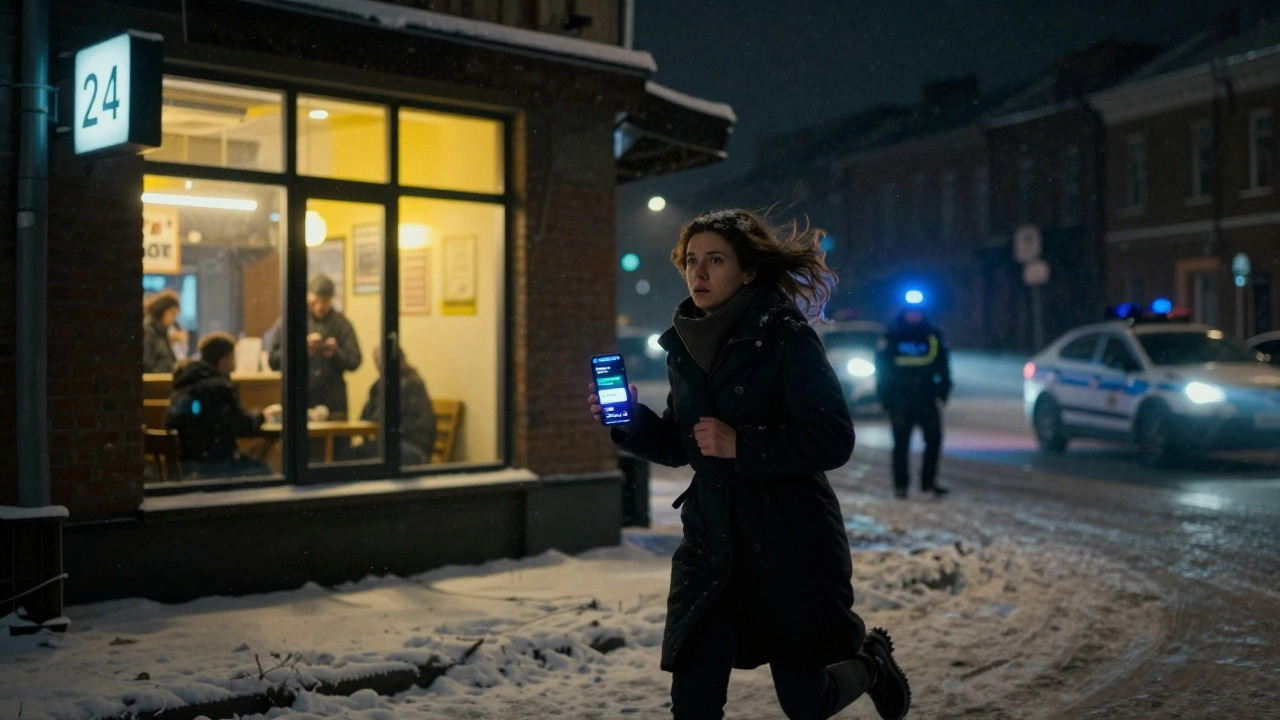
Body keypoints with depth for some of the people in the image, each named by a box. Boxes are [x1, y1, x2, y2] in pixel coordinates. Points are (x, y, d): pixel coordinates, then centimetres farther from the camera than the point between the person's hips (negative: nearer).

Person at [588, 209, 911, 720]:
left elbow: (833, 441, -17)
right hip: (712, 544, 5)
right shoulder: (683, 348, 7)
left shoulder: (787, 338, -12)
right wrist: (631, 421, -4)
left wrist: (741, 445, -23)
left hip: (791, 545, -5)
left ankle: (871, 664, 43)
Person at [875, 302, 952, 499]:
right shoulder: (892, 336, 1)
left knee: (934, 438, -3)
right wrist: (885, 396, -5)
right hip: (899, 399, -2)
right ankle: (900, 484, 9)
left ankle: (928, 481, 7)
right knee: (901, 443, 2)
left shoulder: (933, 336, 7)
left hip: (926, 399, 2)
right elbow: (882, 367, 1)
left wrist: (943, 391, 0)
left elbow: (943, 366, 11)